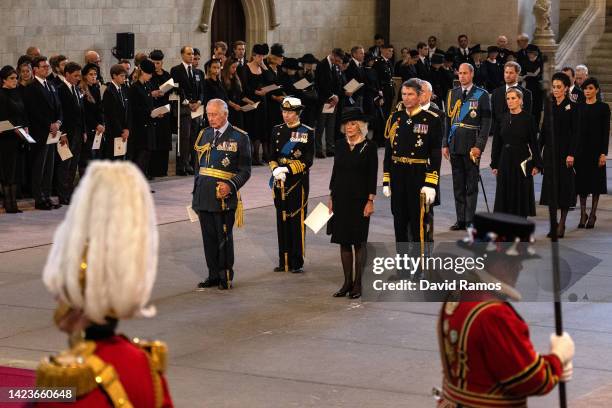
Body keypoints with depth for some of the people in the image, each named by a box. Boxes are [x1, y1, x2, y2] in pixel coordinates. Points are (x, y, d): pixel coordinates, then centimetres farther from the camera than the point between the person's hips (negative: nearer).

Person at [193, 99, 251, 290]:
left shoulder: (239, 137, -3)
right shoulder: (204, 134, 13)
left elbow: (245, 170, -3)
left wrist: (231, 186, -19)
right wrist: (197, 191, 14)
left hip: (224, 195, -5)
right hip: (204, 194, 5)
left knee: (224, 236, 1)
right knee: (208, 236, 9)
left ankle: (226, 276, 13)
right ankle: (213, 275, 18)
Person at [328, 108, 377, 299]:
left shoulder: (369, 146, -6)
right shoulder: (341, 145, 7)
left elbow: (372, 175, -7)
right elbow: (335, 171, 11)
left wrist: (370, 201, -11)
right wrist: (331, 197, 10)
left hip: (360, 199, -5)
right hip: (341, 198, 5)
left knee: (359, 241, 2)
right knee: (344, 241, 7)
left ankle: (358, 283, 9)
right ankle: (347, 282, 16)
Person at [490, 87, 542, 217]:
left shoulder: (528, 118, -4)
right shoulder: (502, 118, 6)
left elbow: (534, 142, -4)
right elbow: (497, 142, 8)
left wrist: (536, 164, -8)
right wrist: (494, 164, 6)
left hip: (522, 161, -4)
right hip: (505, 161, 4)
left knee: (521, 195, 1)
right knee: (505, 195, 4)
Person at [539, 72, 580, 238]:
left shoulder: (572, 107, -5)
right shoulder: (550, 107, 10)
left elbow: (576, 133, -9)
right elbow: (543, 131, 11)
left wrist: (571, 154, -16)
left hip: (565, 151, -5)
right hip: (550, 152, 5)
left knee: (564, 187, -1)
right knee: (551, 187, 5)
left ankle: (562, 225, 4)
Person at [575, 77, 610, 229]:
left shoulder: (603, 107, -2)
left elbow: (606, 131, -5)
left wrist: (603, 153, -11)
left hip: (596, 148, -3)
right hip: (581, 149, 3)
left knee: (595, 181, 1)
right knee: (582, 181, 4)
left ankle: (592, 215, 7)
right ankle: (583, 214, 10)